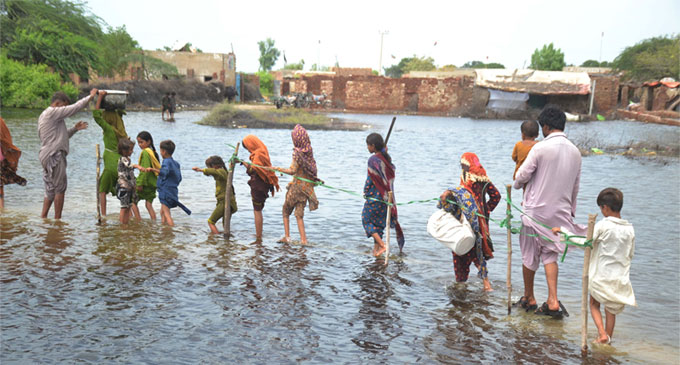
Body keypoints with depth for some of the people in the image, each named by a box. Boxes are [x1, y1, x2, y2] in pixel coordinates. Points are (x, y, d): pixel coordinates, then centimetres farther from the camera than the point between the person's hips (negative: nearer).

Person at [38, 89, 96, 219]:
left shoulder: (45, 115, 22)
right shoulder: (52, 112, -9)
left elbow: (60, 135, 25)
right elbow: (75, 107, -11)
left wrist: (74, 129, 14)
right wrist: (91, 96, -2)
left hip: (47, 156, 10)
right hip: (54, 155, -10)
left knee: (50, 189, 13)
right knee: (60, 188, -3)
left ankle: (43, 217, 13)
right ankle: (57, 219, 0)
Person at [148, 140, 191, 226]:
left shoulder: (167, 161, -14)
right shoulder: (176, 163, 13)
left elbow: (164, 172, -34)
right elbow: (179, 178, 17)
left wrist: (153, 169, -43)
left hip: (166, 191, -9)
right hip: (173, 191, 9)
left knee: (167, 214, -9)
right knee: (162, 212, 21)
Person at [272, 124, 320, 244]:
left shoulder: (298, 153, -16)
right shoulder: (309, 152, 4)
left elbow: (292, 171, -21)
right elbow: (313, 169, 13)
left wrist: (276, 168, -16)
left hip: (298, 185, -6)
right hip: (308, 185, 6)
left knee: (286, 210, 11)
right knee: (299, 214, 8)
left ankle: (287, 237, 9)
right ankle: (303, 239, 1)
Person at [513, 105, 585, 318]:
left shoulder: (541, 148, -15)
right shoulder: (575, 152, 4)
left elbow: (522, 175, -10)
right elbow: (575, 186, 12)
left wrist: (516, 185, 13)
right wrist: (571, 210, 23)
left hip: (536, 210, -5)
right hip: (561, 212, 5)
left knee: (529, 256, 11)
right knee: (550, 255, 14)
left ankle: (529, 298, 25)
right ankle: (553, 302, 4)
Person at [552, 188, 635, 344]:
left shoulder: (603, 225, -16)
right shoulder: (630, 229, -1)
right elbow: (630, 255, 8)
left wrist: (562, 230, -12)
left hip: (601, 276, -4)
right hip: (621, 278, 4)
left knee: (594, 304, 16)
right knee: (611, 308, 18)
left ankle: (602, 333, 1)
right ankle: (608, 337, 26)